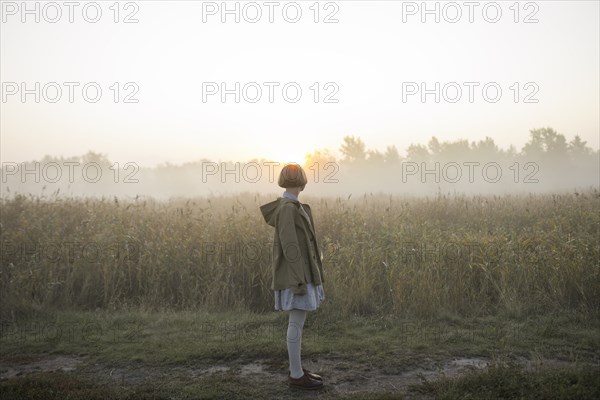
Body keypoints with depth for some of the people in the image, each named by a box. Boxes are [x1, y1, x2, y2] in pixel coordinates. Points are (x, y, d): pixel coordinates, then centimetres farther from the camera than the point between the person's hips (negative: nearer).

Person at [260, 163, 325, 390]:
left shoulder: (289, 206, 13)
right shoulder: (288, 208, -18)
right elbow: (290, 246, -21)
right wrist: (300, 281, -21)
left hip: (297, 271, 10)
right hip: (296, 274, -10)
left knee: (298, 321, 14)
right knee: (297, 323, -3)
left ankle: (296, 370, 22)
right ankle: (297, 376, 7)